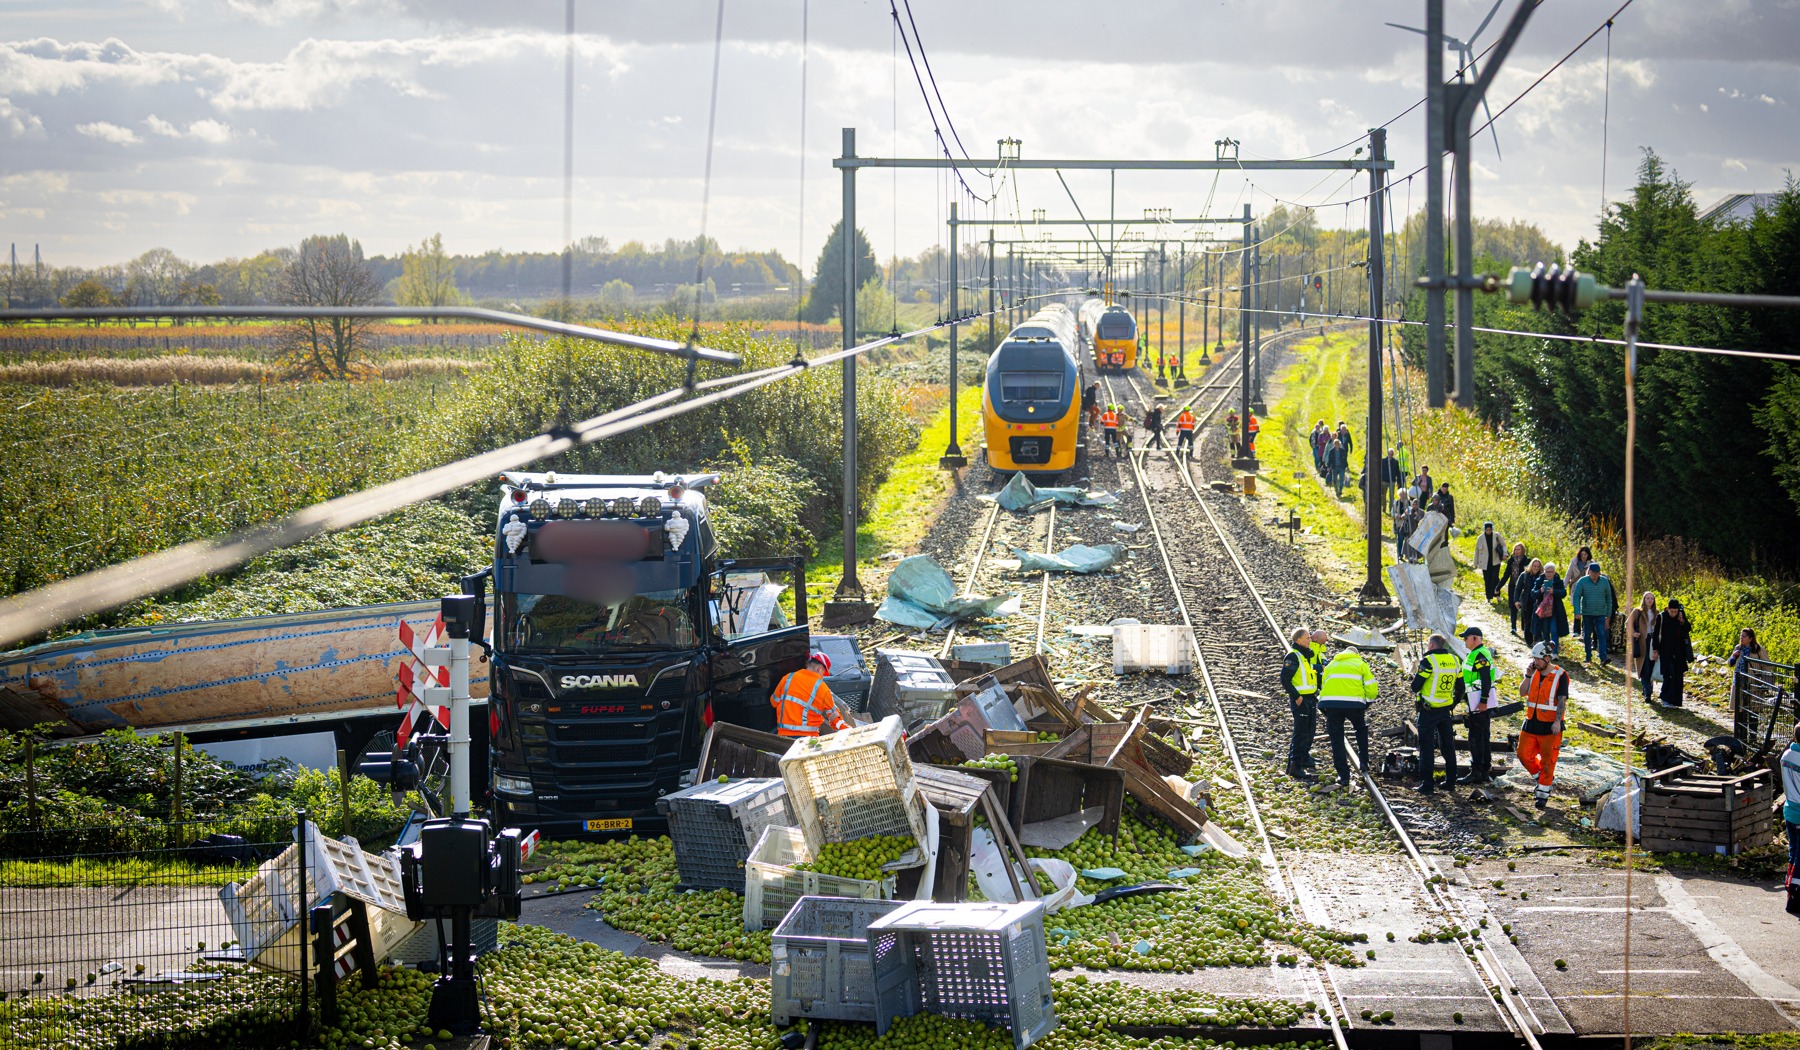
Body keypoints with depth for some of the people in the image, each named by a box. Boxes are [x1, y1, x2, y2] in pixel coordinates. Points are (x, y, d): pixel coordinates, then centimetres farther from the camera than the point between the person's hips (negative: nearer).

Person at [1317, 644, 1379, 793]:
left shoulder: (1330, 665, 27)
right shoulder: (1360, 664, 17)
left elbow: (1323, 685, 20)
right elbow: (1371, 687, 8)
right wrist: (1368, 702, 24)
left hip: (1330, 702, 1)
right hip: (1354, 704, -1)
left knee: (1336, 740, 4)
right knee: (1361, 729, 28)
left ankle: (1343, 777, 1)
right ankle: (1364, 762, 25)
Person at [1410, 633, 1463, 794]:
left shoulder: (1428, 661, -15)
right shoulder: (1454, 660, 5)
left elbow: (1415, 687, -13)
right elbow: (1460, 688, 10)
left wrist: (1415, 675, 7)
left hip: (1428, 710, -6)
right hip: (1446, 709, 6)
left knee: (1426, 746, -2)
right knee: (1448, 745, 16)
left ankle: (1426, 784, -5)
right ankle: (1450, 780, 22)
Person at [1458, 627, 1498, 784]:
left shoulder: (1480, 655, -17)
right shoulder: (1476, 654, 17)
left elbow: (1486, 679, -23)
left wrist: (1483, 701, -25)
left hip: (1481, 703, -11)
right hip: (1479, 701, 11)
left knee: (1476, 737, -9)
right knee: (1483, 737, 15)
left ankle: (1476, 772, -8)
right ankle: (1485, 770, 20)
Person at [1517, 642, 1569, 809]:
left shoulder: (1560, 676, -9)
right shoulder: (1535, 673, 9)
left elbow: (1562, 700, -14)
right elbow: (1522, 692, 6)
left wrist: (1557, 721, -22)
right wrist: (1528, 675, -6)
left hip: (1550, 726, -6)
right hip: (1532, 723, 6)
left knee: (1547, 760, 0)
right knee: (1524, 754, 6)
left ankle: (1543, 793, 11)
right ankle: (1545, 778, 27)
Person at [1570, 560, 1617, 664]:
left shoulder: (1604, 581, 2)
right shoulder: (1582, 581, -4)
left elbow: (1609, 598, 9)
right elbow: (1576, 597, -4)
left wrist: (1609, 614, 10)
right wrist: (1577, 612, -14)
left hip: (1600, 614, 0)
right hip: (1587, 613, 0)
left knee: (1601, 635, -9)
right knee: (1587, 635, 9)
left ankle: (1603, 658, -14)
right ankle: (1588, 655, 21)